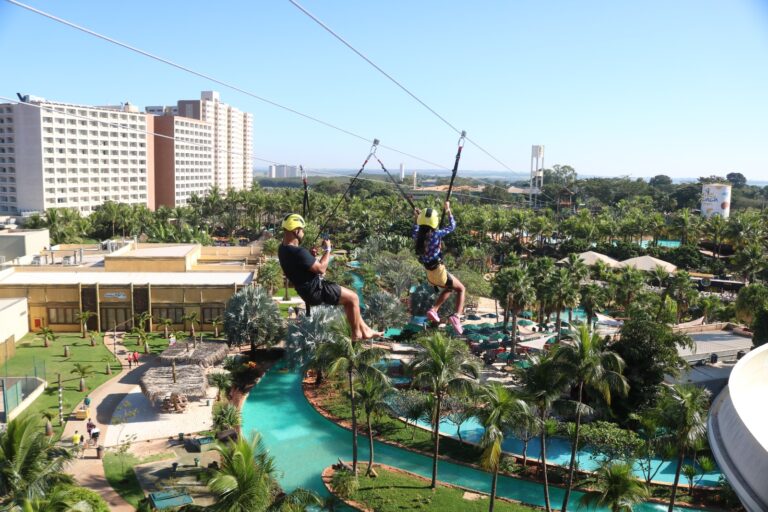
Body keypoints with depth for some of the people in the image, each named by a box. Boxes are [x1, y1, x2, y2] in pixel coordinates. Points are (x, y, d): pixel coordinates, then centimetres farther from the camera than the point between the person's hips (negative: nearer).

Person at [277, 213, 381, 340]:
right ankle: (357, 335, 15)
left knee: (348, 297, 19)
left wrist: (311, 255, 4)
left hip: (309, 289, 10)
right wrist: (327, 249, -10)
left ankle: (365, 330, 24)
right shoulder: (298, 252, -30)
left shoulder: (283, 248, 3)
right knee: (353, 298, 1)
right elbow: (321, 269, -23)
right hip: (316, 291, -10)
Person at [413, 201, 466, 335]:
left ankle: (433, 310, 16)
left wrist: (417, 218, 29)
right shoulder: (436, 234, -20)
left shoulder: (419, 236, -5)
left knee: (449, 289, 32)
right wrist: (448, 211, 6)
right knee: (461, 289, 16)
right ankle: (456, 316, -6)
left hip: (430, 274, 6)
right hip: (440, 273, -6)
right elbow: (452, 226, -5)